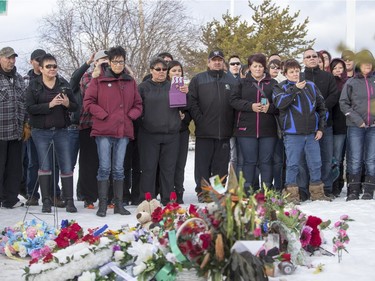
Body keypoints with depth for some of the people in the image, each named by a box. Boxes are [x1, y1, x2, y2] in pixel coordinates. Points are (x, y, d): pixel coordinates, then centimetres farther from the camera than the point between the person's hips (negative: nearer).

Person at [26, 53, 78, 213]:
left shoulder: (64, 84, 8)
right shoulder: (34, 86, 1)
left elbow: (75, 107, 9)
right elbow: (30, 108, -9)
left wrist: (67, 104, -14)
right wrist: (50, 105, -19)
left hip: (61, 131, 2)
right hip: (41, 132, -2)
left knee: (67, 167, -2)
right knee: (45, 166, 1)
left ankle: (69, 201, 4)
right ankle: (46, 201, 9)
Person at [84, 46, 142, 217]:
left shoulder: (130, 82, 13)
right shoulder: (99, 80, 1)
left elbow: (138, 105, 18)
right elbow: (88, 102, -2)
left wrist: (130, 116, 0)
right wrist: (104, 116, -9)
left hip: (123, 131, 3)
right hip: (103, 131, -3)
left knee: (119, 169, 8)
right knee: (104, 168, -3)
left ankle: (119, 204, 14)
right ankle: (102, 205, 4)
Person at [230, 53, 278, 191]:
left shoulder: (272, 83, 11)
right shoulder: (243, 83, 9)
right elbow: (234, 100, -1)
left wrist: (270, 107, -13)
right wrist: (251, 106, -13)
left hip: (268, 129, 1)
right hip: (246, 129, -1)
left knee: (266, 161, 4)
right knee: (249, 161, 2)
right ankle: (247, 191, 8)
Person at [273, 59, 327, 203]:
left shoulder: (311, 86, 12)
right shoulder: (281, 88, 3)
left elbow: (321, 107, 15)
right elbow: (280, 103, -18)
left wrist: (321, 128, 9)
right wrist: (295, 88, -22)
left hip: (312, 133, 3)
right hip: (292, 133, -3)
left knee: (316, 163, 7)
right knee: (292, 164, -2)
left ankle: (317, 192, 18)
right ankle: (291, 193, 6)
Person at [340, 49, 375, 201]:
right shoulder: (351, 83, 4)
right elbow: (343, 103, 2)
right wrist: (356, 119, -9)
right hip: (355, 127, -2)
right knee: (355, 161, -1)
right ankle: (353, 192, 4)